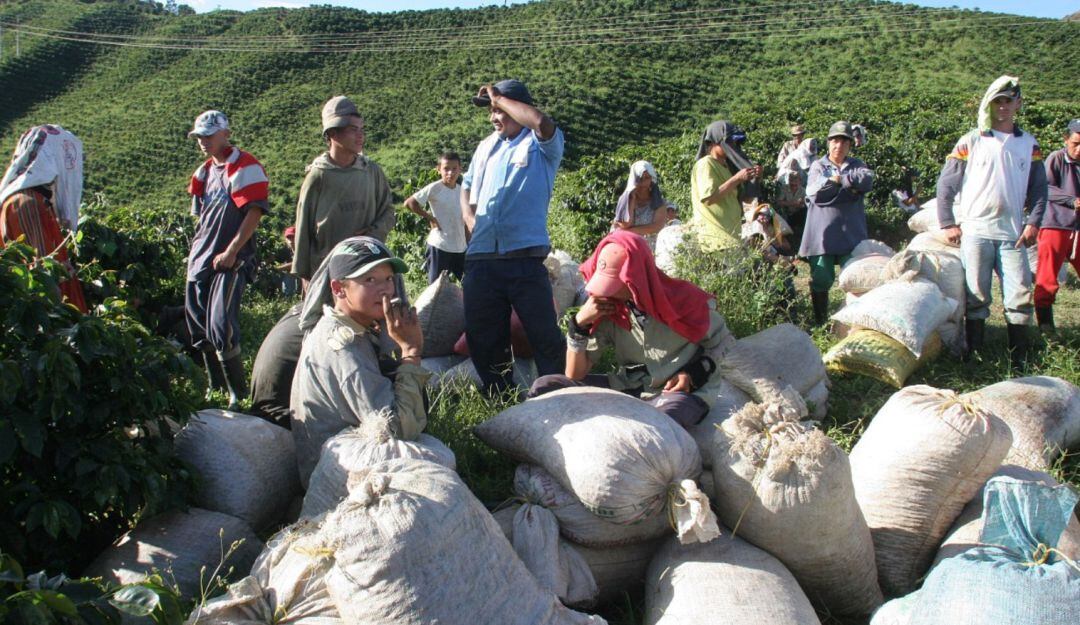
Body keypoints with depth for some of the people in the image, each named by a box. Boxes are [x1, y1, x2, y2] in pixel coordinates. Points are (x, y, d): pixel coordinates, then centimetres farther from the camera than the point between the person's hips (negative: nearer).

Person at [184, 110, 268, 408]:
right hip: (201, 259, 8)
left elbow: (255, 212, -16)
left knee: (221, 327, -15)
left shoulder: (245, 167, -8)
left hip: (230, 260, -8)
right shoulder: (205, 170, 17)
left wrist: (231, 252, -18)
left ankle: (238, 393, -4)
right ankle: (216, 388, 25)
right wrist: (197, 250, 10)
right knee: (200, 328, 11)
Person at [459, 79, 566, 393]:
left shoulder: (542, 145, 0)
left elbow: (543, 122, -24)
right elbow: (466, 188, 31)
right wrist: (470, 220, 10)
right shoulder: (486, 147, 20)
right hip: (480, 261, 6)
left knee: (546, 337, -3)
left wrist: (499, 98, -10)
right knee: (483, 340, 12)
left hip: (525, 259, -6)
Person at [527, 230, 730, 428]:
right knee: (543, 387, -11)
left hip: (681, 391, -5)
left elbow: (723, 345, 3)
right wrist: (579, 323, -15)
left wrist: (694, 374, -14)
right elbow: (574, 375, -1)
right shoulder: (608, 310, -4)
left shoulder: (686, 302, -13)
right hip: (628, 388, 5)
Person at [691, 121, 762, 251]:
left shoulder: (726, 165, 19)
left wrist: (752, 178, 4)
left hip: (730, 231, 9)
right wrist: (737, 178, -20)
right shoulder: (705, 164, -8)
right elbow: (708, 198, -21)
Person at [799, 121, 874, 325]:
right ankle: (820, 322, 16)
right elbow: (814, 192, -11)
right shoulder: (818, 166, 8)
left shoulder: (856, 165, 15)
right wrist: (850, 185, -7)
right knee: (821, 280, 3)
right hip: (822, 235, -1)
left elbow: (868, 180, -9)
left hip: (851, 234, 2)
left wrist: (838, 179, -13)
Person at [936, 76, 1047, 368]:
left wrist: (1034, 222, -1)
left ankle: (1019, 362, 3)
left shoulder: (1029, 145, 12)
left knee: (1020, 296, -3)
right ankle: (974, 355, 9)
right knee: (976, 297, 2)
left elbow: (1039, 188, 14)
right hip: (974, 231, -2)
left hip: (1012, 234, 2)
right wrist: (947, 223, -3)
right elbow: (945, 184, 3)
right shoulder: (971, 141, 4)